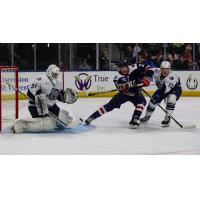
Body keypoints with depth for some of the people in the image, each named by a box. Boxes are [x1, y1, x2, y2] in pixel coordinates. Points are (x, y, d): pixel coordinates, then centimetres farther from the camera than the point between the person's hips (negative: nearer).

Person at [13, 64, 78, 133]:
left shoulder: (58, 83, 7)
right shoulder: (41, 80, -20)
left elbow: (60, 96, 17)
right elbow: (30, 93, -23)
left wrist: (67, 97, -3)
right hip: (36, 106, -8)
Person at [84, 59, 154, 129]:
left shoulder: (135, 68, -19)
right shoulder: (118, 78, -18)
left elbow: (148, 69, -15)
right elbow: (121, 89, -27)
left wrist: (145, 80, -25)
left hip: (136, 93, 1)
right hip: (124, 93, -1)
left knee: (142, 102, -30)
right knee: (111, 105, -11)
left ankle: (135, 120, -29)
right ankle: (91, 117, -7)